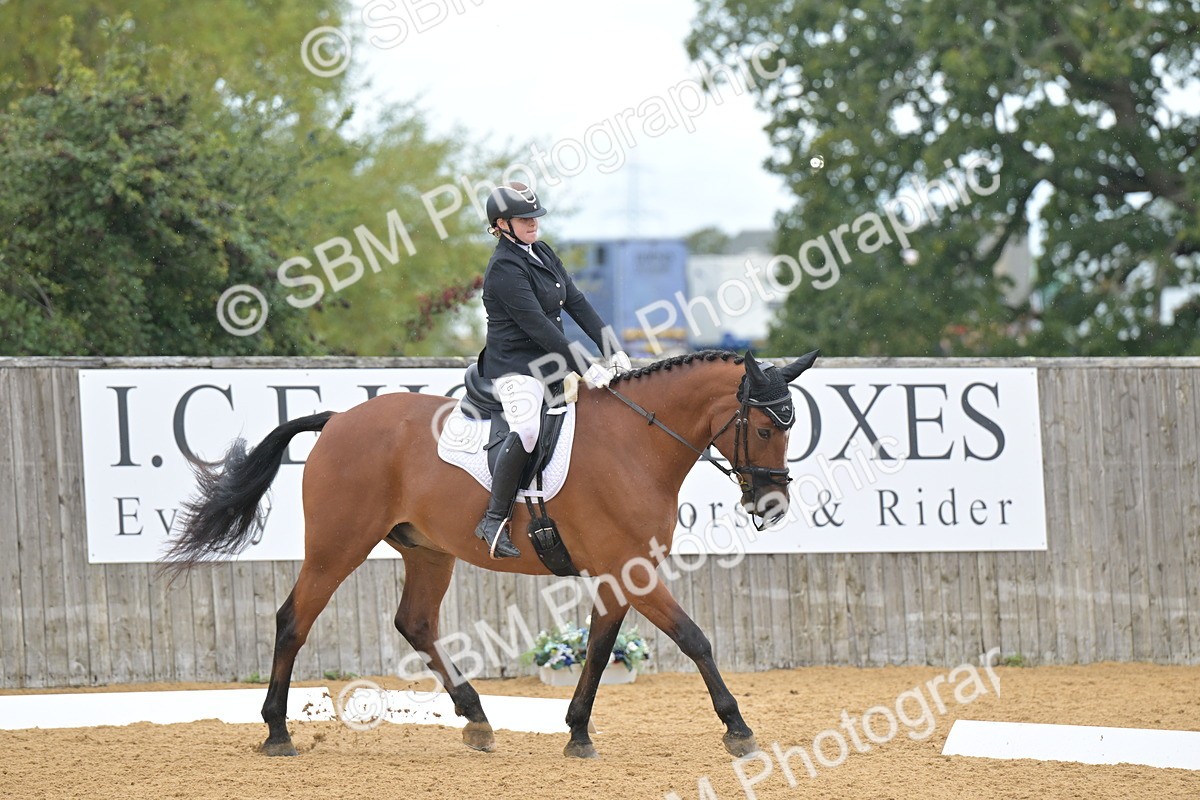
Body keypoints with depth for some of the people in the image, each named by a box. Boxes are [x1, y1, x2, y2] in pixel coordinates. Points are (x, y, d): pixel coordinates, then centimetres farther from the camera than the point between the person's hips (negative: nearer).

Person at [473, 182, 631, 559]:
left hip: (549, 362, 10)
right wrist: (585, 369, -24)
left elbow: (577, 303, 11)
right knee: (527, 429, -34)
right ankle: (494, 520, -30)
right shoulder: (505, 267, -15)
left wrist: (613, 350, 0)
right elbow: (536, 325, -22)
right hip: (514, 366, -10)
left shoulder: (542, 253, 13)